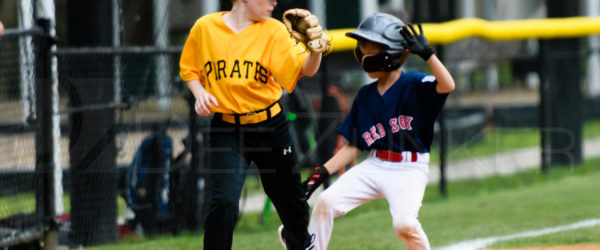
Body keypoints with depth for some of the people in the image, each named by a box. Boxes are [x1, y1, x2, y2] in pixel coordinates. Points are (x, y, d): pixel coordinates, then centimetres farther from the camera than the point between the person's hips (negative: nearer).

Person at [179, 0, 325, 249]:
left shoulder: (272, 30, -4)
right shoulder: (205, 28, -4)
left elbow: (306, 69, -13)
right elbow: (189, 69, 10)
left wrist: (316, 49, -34)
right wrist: (199, 93, -9)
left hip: (271, 126, 2)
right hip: (227, 129, -2)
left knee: (291, 199, 16)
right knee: (224, 200, -21)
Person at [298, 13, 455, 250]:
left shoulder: (414, 85, -6)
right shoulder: (366, 94, 10)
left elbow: (447, 85, -27)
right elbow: (352, 146, 13)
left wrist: (426, 53, -33)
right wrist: (322, 173, 4)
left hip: (409, 170, -6)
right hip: (373, 167, 6)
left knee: (404, 224, -26)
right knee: (326, 201, -10)